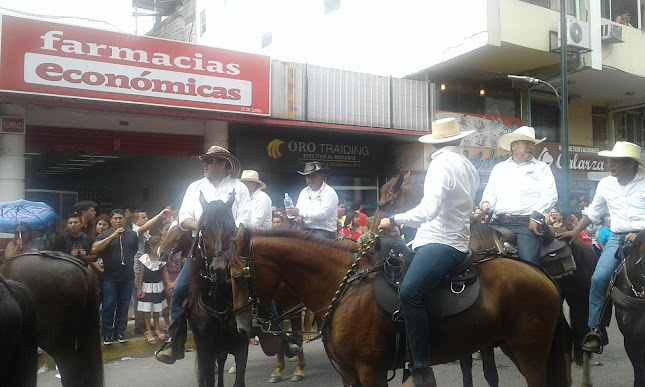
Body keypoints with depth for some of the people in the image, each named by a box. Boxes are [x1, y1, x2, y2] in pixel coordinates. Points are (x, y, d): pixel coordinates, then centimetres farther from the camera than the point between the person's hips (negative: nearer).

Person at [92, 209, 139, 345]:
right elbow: (94, 249, -17)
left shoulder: (132, 235, 7)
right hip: (110, 278, -2)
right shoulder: (105, 234, -2)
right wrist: (112, 236, -22)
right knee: (109, 306, 0)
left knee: (123, 306, 9)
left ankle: (120, 331, 20)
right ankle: (108, 333, 12)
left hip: (127, 278, 3)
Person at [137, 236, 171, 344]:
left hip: (158, 287, 3)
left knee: (156, 309, 14)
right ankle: (148, 331, 15)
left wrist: (169, 283, -16)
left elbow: (165, 273, -1)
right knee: (147, 310, 4)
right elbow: (141, 274, -7)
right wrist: (139, 289, -6)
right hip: (147, 287, -3)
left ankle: (157, 329, 27)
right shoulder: (144, 258, -12)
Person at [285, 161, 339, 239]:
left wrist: (300, 212, -22)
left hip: (323, 232, -5)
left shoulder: (330, 192, -4)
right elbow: (298, 209, 13)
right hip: (306, 231, 5)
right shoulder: (304, 192, 16)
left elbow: (322, 214, -16)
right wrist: (299, 216, -13)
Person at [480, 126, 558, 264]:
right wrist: (486, 203, -2)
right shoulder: (499, 168, 20)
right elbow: (489, 192, 21)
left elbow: (550, 195, -3)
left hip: (527, 224, -3)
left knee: (528, 262, -17)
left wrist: (536, 217, -15)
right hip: (500, 223, 3)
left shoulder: (542, 168, 9)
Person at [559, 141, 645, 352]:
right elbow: (593, 212, 20)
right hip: (617, 238, 3)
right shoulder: (606, 184, 9)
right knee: (599, 278, -13)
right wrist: (576, 231, 14)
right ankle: (596, 330, -3)